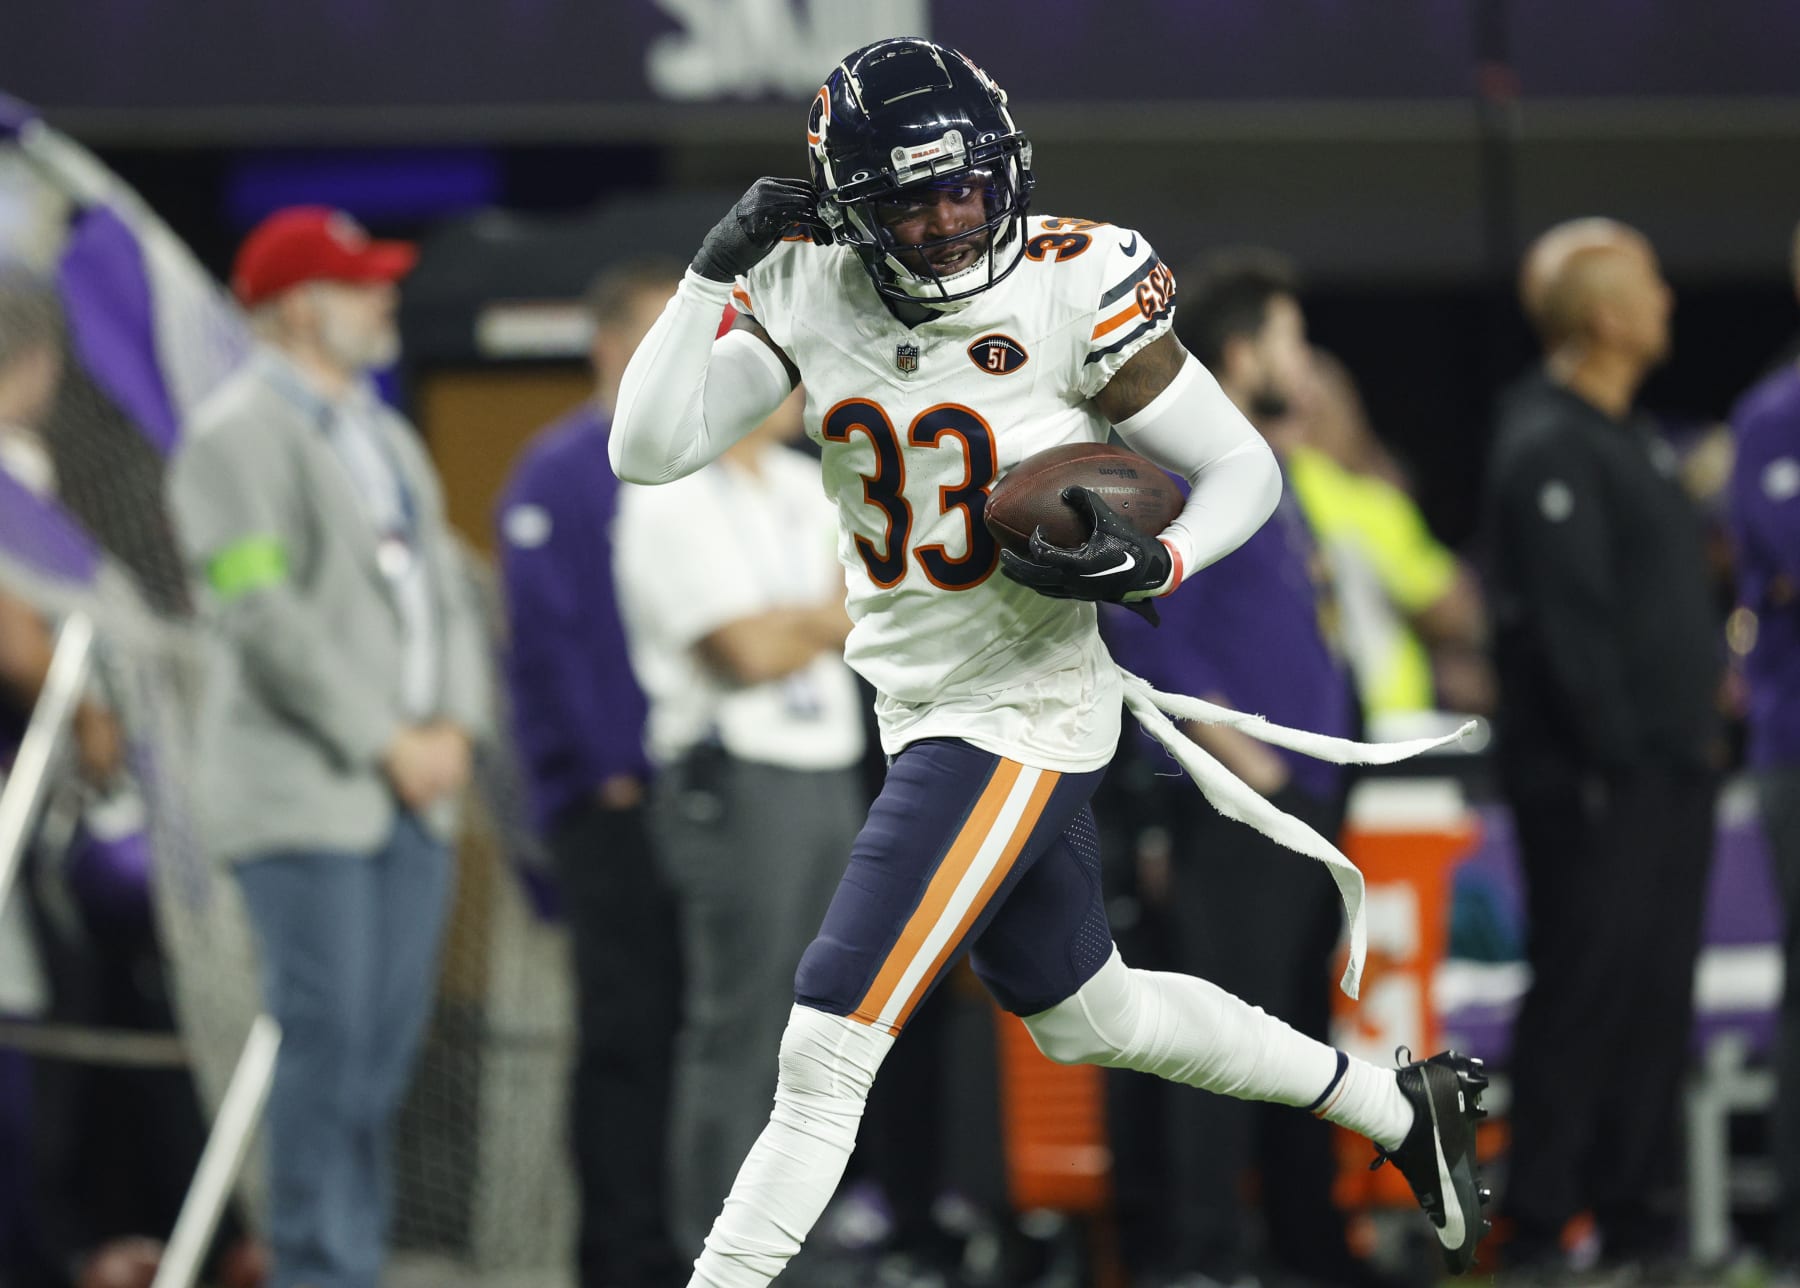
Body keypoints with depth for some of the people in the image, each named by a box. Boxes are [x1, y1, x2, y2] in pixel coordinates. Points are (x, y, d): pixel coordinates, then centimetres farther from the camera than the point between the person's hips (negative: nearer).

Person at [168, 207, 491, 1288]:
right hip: (305, 793, -8)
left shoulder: (385, 436, 20)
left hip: (411, 789, 8)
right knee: (328, 1036, -10)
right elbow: (264, 612, -15)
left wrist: (456, 727, 1)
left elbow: (445, 586, 19)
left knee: (388, 1043, 7)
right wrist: (388, 743, -14)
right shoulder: (241, 434, -7)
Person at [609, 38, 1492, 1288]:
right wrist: (716, 272, -16)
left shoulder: (1070, 289, -17)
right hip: (919, 706, 7)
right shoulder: (810, 293, -4)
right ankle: (1402, 1108, 40)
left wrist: (1156, 564, -27)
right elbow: (648, 450, -8)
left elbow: (1244, 469, -8)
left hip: (1022, 711, -7)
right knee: (1089, 1016, 24)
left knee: (827, 1047, -12)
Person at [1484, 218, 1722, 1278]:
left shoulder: (1634, 439, 17)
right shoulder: (1549, 449, -14)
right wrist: (1615, 755, -20)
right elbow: (1568, 621, -19)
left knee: (1657, 1000, 10)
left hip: (1664, 771, 9)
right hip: (1595, 783, -9)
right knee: (1586, 992, -8)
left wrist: (1699, 709, 14)